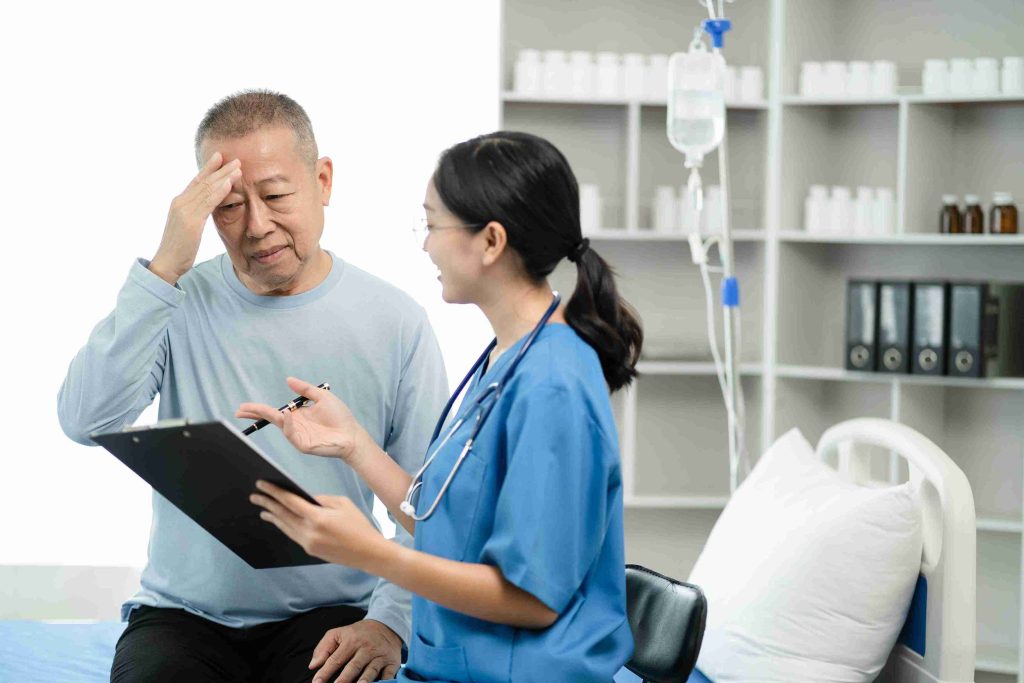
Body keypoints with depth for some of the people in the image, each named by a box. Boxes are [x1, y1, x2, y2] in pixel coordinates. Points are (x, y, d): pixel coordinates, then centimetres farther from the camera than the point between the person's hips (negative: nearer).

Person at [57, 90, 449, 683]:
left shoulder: (395, 322, 1)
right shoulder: (177, 305, 3)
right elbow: (86, 421, -13)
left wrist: (390, 622, -15)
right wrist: (164, 269, -16)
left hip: (328, 615, 0)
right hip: (184, 613, 1)